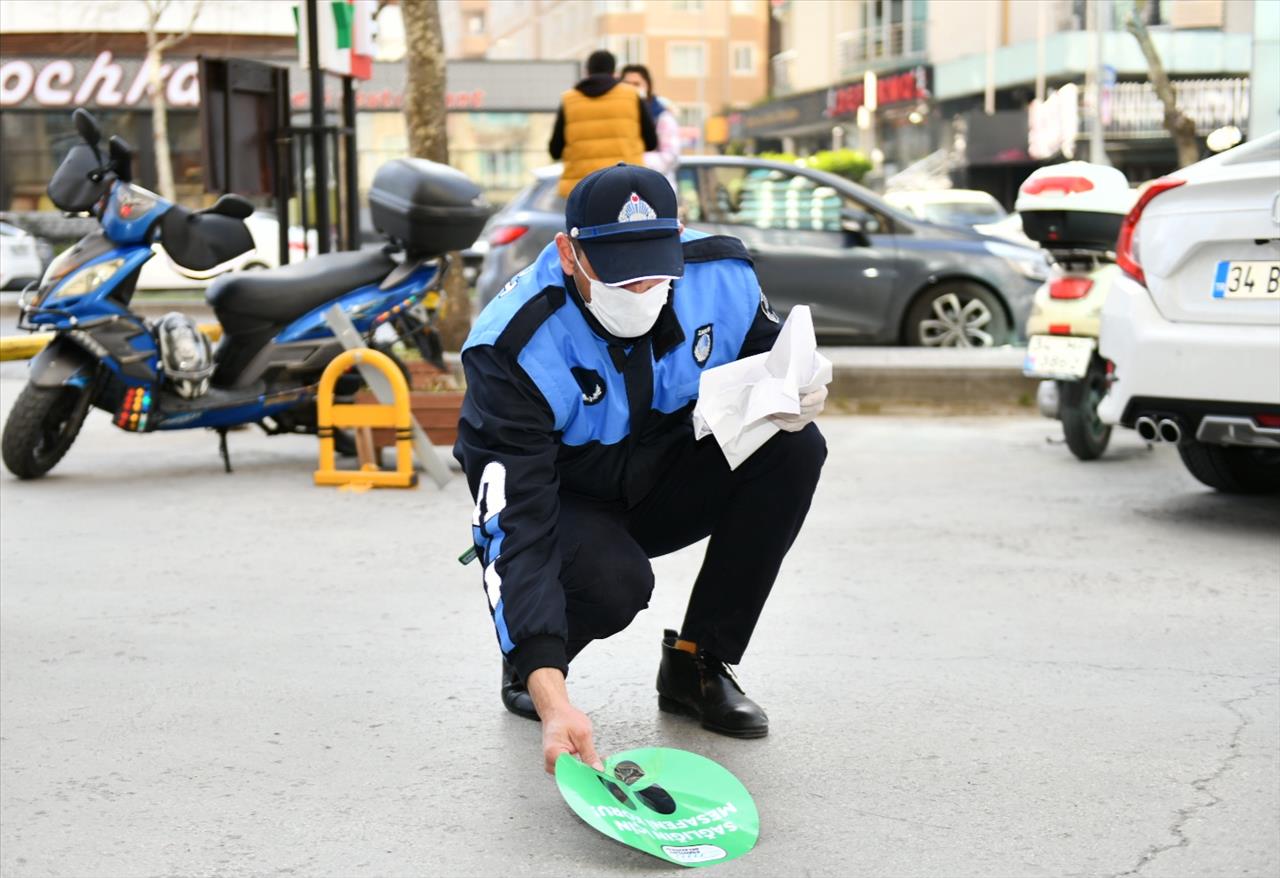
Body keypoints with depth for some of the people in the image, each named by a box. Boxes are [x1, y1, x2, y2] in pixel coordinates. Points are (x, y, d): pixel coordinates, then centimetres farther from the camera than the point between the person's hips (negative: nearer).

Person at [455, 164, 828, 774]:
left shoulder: (723, 278, -20)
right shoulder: (513, 349, -32)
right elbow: (517, 525, -38)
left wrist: (794, 402, -27)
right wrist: (550, 696, -47)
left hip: (666, 483, 5)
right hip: (561, 502, -4)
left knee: (794, 449, -21)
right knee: (614, 581, -36)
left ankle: (697, 663, -7)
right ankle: (525, 665, 2)